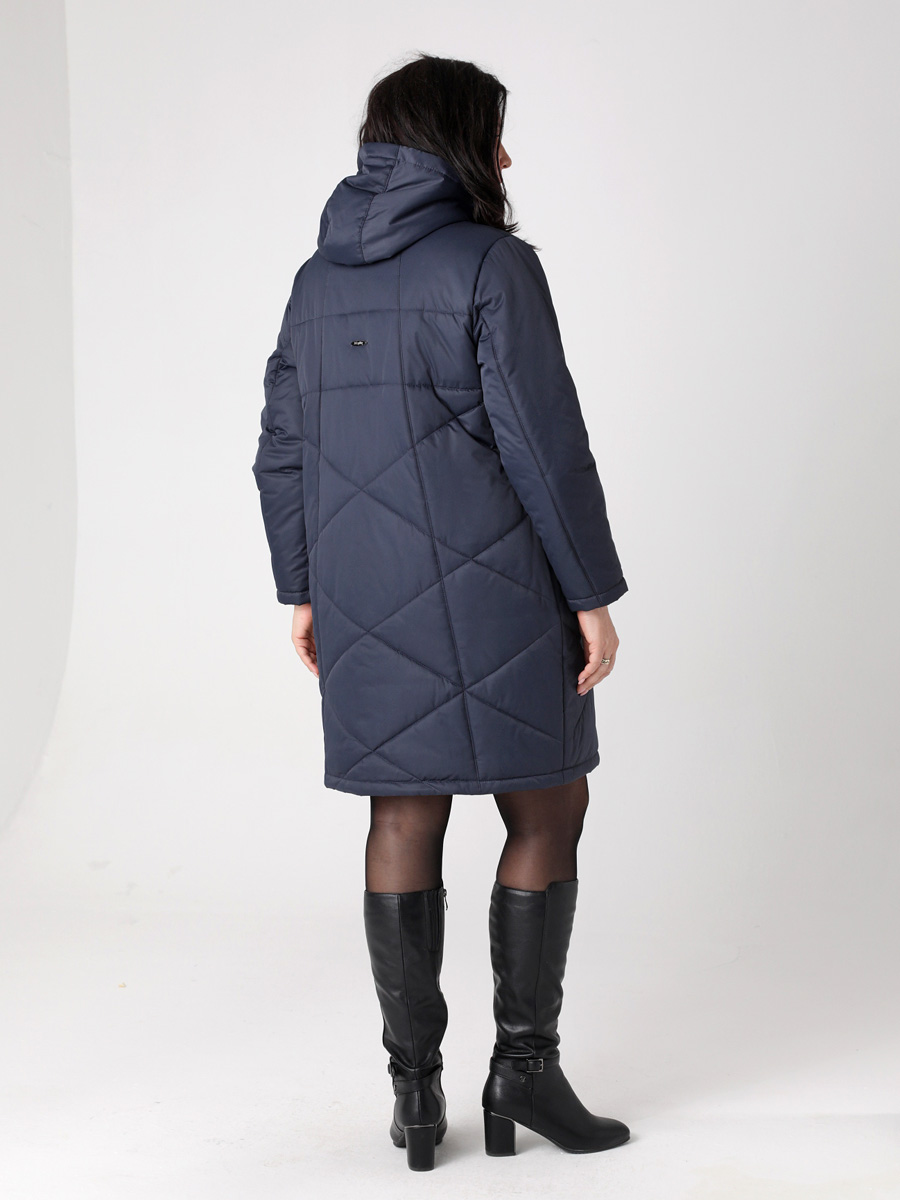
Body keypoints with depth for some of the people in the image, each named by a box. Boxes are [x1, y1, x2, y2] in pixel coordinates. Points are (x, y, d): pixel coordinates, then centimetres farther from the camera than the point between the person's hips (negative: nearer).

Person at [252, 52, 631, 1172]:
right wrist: (594, 594, -8)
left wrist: (303, 593, 17)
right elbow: (543, 442, -14)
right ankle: (524, 1066, 10)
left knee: (405, 819, 10)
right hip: (489, 590, -6)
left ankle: (416, 1083, 13)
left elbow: (284, 450, 10)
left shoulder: (319, 279, 10)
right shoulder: (492, 265, -10)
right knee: (548, 809, 7)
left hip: (366, 596, 6)